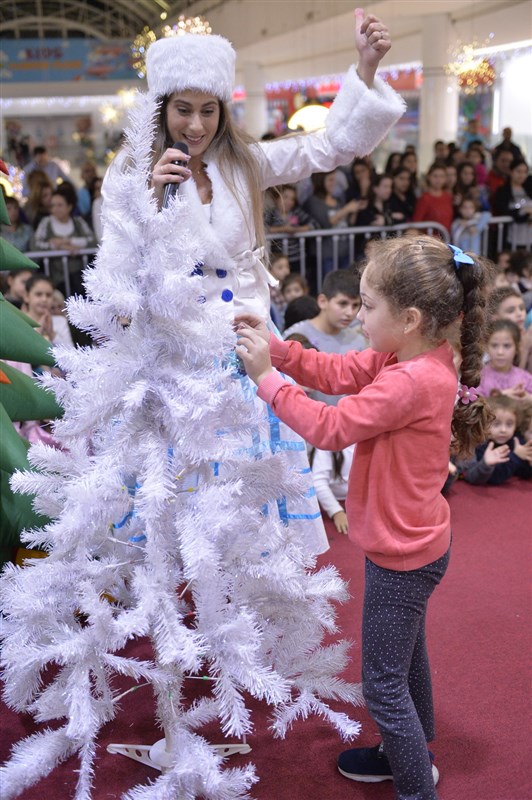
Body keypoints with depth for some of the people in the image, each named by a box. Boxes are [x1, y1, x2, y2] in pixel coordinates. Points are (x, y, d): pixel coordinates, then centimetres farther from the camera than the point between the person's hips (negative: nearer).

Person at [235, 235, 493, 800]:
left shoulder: (412, 382, -31)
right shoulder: (411, 359, -3)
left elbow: (329, 427, -27)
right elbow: (336, 372, 1)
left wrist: (265, 377, -20)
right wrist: (275, 347, -10)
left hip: (403, 553, -10)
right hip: (412, 542, 10)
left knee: (383, 684, 5)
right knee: (406, 656, 28)